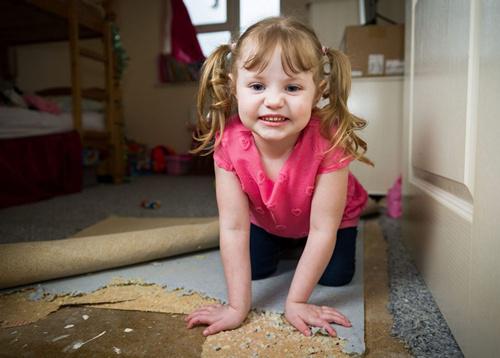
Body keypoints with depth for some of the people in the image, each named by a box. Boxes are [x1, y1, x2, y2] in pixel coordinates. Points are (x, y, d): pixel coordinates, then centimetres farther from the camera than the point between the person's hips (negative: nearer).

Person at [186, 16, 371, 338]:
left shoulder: (328, 141, -42)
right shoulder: (228, 142, -35)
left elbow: (322, 229, -33)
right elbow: (233, 227, -30)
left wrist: (296, 301, -28)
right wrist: (238, 306, -28)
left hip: (327, 218, -1)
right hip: (266, 218, 2)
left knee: (335, 276, -7)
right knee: (254, 269, 0)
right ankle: (282, 244, 33)